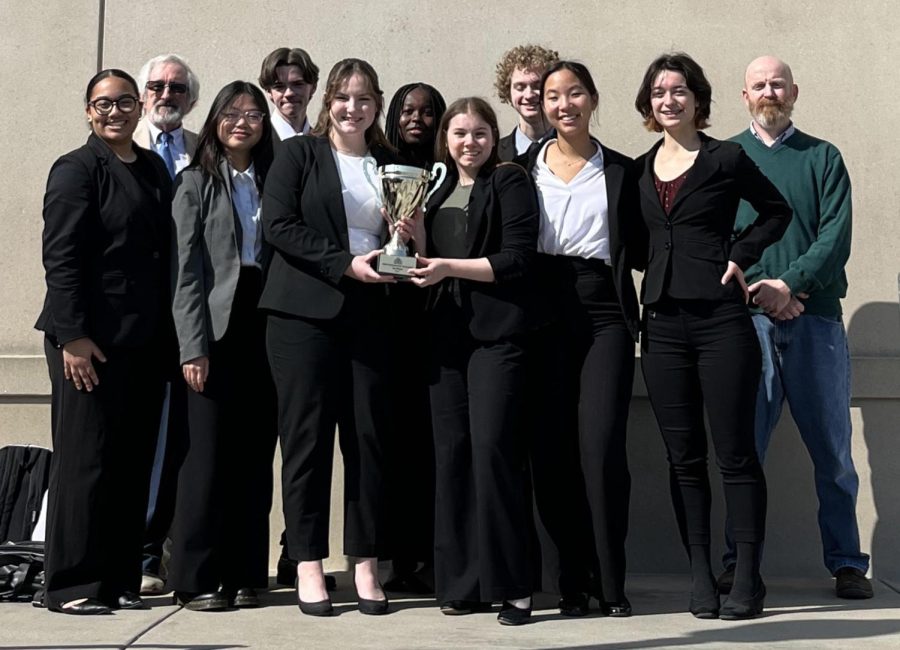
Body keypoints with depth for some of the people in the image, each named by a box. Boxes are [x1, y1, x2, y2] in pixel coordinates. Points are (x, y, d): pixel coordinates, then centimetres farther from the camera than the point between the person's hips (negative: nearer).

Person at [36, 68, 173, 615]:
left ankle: (120, 580, 16)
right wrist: (73, 336, -16)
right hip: (92, 340, -6)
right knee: (86, 460, -2)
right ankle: (72, 586, 7)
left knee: (134, 463, 7)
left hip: (147, 340, 6)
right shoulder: (76, 170, -3)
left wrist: (169, 335, 11)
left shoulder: (154, 169, 15)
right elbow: (61, 257, -10)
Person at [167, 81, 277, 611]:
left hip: (264, 329, 3)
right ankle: (198, 577, 6)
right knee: (209, 455, -3)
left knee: (255, 455, 5)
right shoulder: (196, 182, 4)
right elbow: (187, 271, -3)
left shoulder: (274, 181, 13)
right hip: (216, 329, -3)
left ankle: (245, 573, 13)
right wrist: (194, 346, -11)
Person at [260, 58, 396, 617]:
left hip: (371, 315, 3)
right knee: (307, 435, -1)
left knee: (369, 436, 1)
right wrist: (344, 263, -12)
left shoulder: (391, 165, 17)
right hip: (305, 314, -3)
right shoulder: (298, 155, 6)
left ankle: (367, 565, 9)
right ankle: (309, 566, 6)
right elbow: (278, 225, -5)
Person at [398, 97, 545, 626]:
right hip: (448, 333, 6)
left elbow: (518, 259, -7)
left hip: (497, 332, -6)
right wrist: (414, 236, 1)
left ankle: (513, 585, -5)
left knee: (493, 445, -12)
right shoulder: (435, 190, 20)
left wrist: (449, 266, -11)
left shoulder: (510, 182, 2)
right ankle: (463, 582, 10)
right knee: (451, 451, 3)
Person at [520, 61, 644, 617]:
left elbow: (641, 249, 12)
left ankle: (612, 581, 0)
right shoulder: (521, 168, 12)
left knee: (602, 446, -12)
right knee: (552, 451, -1)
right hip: (545, 313, 1)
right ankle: (574, 579, 11)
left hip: (605, 314, -1)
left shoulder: (621, 171, 12)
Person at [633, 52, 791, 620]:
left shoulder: (726, 159, 0)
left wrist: (741, 256, -3)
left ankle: (748, 579, 5)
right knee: (684, 458, 6)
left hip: (720, 320, -4)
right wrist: (659, 271, 6)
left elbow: (777, 211, 9)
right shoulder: (640, 169, 13)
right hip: (663, 324, 4)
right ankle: (701, 578, 13)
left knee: (735, 452, -3)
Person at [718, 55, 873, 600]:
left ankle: (847, 562, 12)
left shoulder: (823, 157, 13)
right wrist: (756, 291, -10)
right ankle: (739, 563, 8)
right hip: (747, 320, 0)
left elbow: (837, 235, 1)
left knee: (833, 451, 3)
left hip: (816, 318, 1)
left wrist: (788, 284, -13)